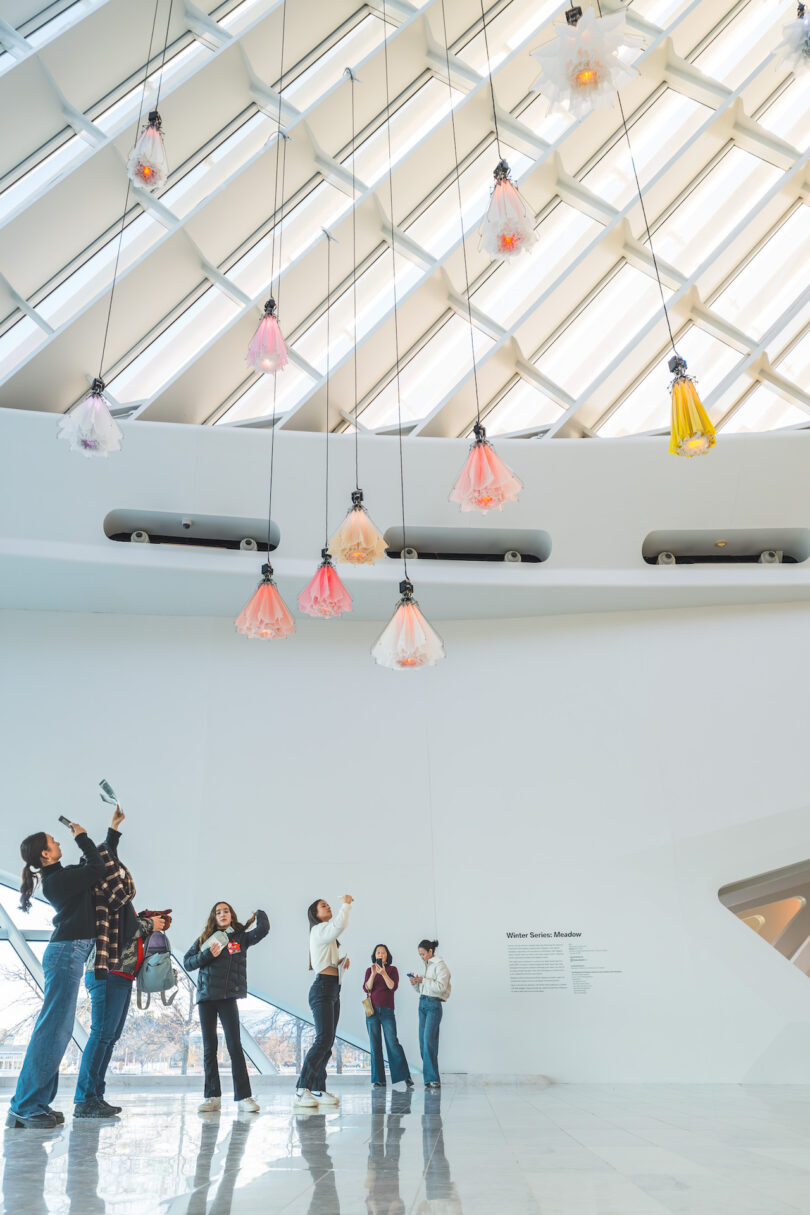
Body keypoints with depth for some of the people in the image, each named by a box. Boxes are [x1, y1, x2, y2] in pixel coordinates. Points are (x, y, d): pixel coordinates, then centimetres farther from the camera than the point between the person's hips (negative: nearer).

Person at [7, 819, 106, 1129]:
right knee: (54, 1028, -10)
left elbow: (95, 863, 26)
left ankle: (37, 1104, 14)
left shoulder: (59, 876, 15)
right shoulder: (57, 880, -14)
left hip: (67, 954, 10)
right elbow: (97, 868, -14)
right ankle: (24, 1107, -7)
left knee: (57, 1029, 10)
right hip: (67, 952, -10)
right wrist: (81, 836, -3)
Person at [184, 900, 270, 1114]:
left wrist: (258, 913, 15)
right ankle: (212, 1097, 12)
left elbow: (263, 928, -4)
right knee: (209, 1047, 6)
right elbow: (187, 962, 7)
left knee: (234, 1045, -7)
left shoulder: (241, 937, 8)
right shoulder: (205, 939, 12)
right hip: (206, 996, 2)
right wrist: (207, 954, -8)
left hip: (228, 997, -2)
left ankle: (244, 1097, -5)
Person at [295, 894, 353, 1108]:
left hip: (333, 990, 10)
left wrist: (341, 962, 8)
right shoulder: (319, 929, -5)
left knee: (327, 1042, 4)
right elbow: (339, 924, -27)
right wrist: (347, 904, -13)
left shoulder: (327, 936, 25)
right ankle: (301, 1090, -17)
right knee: (323, 1039, -17)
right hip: (323, 988, -10)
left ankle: (319, 1090, 4)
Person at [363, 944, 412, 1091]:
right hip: (372, 1010, 2)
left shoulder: (392, 969, 5)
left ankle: (403, 1078, -11)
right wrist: (373, 974, -15)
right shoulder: (369, 970, 10)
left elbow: (393, 986, -8)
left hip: (387, 1011, -2)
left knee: (392, 1043, -12)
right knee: (375, 1046, 1)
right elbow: (366, 988, -2)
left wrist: (383, 973, -20)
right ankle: (379, 1080, 6)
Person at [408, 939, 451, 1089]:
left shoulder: (440, 965, -5)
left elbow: (441, 987, -16)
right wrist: (414, 983, 1)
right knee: (423, 1041, 3)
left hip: (434, 1004, -8)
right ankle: (428, 1079, 7)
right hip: (422, 1003, 8)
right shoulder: (426, 965, 17)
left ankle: (433, 1079, -12)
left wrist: (423, 980, -16)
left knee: (429, 1040, -14)